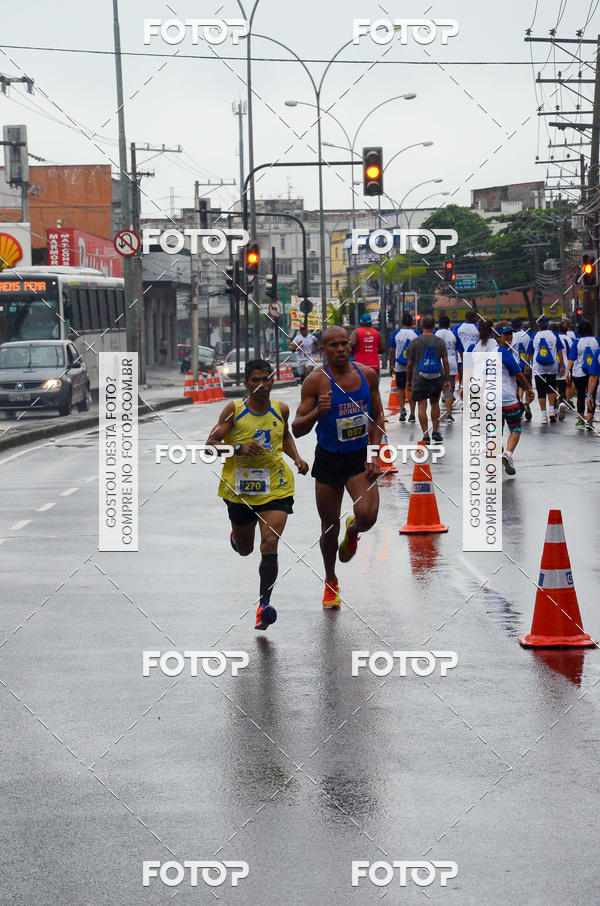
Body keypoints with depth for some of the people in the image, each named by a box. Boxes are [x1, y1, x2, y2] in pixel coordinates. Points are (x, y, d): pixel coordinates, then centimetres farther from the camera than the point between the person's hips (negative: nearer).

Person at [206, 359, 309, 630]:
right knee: (244, 549, 17)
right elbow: (210, 445, -10)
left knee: (270, 544, -17)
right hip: (240, 490, 0)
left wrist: (297, 458, 7)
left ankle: (264, 603, -15)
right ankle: (235, 535, 54)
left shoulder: (280, 410, 2)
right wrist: (238, 448, -26)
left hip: (275, 488, 0)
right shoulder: (234, 410, -7)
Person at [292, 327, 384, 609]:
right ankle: (331, 583, 31)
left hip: (360, 458, 1)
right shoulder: (316, 381, -12)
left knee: (367, 515, -20)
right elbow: (297, 429, -11)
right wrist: (316, 412, -31)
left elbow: (378, 417, 9)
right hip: (328, 459, -1)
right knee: (330, 527, 8)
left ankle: (352, 532, 19)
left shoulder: (367, 374, -2)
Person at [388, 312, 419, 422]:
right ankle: (412, 413, 4)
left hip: (400, 367, 0)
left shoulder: (396, 333, -1)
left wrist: (391, 366, 8)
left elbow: (392, 351, 1)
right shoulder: (416, 333, -2)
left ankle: (402, 409, -6)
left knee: (401, 388, 13)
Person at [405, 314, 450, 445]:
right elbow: (445, 362, 0)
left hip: (419, 379, -2)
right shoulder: (440, 342, 0)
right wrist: (447, 380, 7)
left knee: (422, 406, -2)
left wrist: (408, 380, 10)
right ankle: (435, 432, 22)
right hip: (437, 378, 2)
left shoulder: (415, 342, -2)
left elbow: (410, 364, 0)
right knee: (435, 404, 20)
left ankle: (426, 436, -7)